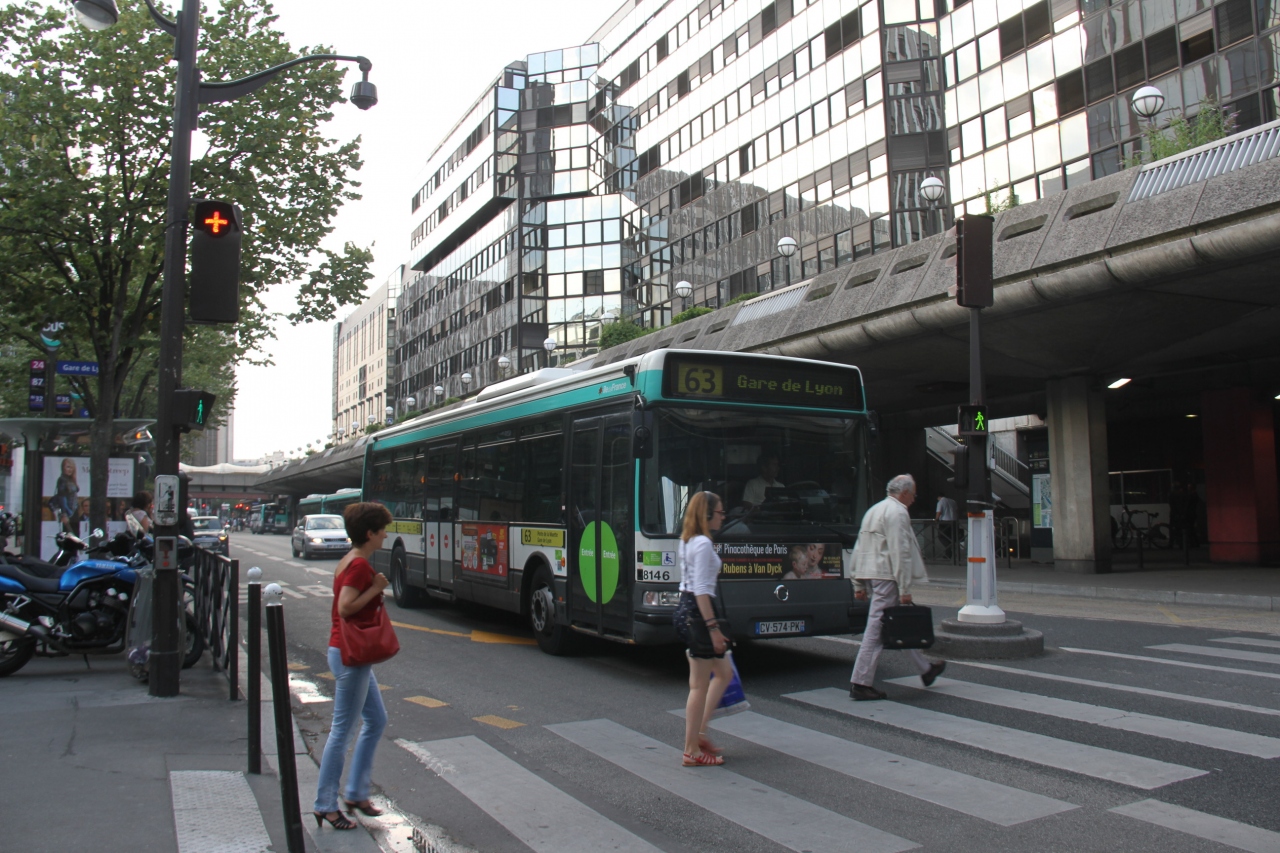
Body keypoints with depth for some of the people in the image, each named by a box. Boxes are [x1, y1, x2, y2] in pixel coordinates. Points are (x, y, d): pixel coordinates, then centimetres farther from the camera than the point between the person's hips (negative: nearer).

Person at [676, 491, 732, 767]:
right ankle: (692, 751, 8)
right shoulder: (703, 544, -16)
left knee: (724, 673, 18)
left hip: (685, 607, 10)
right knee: (700, 685, -1)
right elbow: (702, 590, -21)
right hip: (697, 610, -10)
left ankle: (698, 733, 20)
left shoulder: (686, 541, 14)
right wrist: (713, 627, -21)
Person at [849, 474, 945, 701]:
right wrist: (905, 590, -17)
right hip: (887, 577, -10)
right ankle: (860, 683, -6)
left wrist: (860, 585, 20)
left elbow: (859, 549, 19)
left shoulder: (873, 510, 19)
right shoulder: (898, 512, -10)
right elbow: (900, 553, -18)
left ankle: (925, 669, 31)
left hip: (872, 575, 10)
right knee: (877, 628, -8)